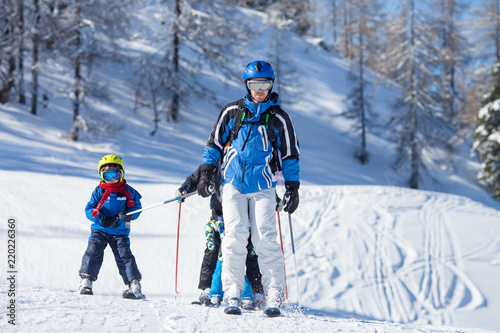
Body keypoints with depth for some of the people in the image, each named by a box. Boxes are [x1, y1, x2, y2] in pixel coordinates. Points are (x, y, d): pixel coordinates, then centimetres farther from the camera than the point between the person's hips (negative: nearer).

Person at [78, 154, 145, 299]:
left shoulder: (128, 191, 2)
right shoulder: (99, 191, 0)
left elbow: (136, 207, 8)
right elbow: (89, 209, -3)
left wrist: (128, 215, -15)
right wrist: (104, 220, -18)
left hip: (120, 231, -1)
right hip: (100, 230, 1)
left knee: (124, 256, -10)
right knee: (93, 252, -14)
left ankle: (135, 286, -11)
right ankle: (86, 281, -7)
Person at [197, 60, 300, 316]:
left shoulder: (278, 118, 6)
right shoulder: (232, 112, 8)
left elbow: (290, 155, 11)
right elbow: (215, 142, 16)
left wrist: (292, 187, 6)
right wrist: (207, 172, 8)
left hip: (262, 186, -1)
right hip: (233, 183, 1)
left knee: (265, 238, -11)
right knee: (235, 235, -11)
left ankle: (274, 296, -9)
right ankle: (232, 292, -7)